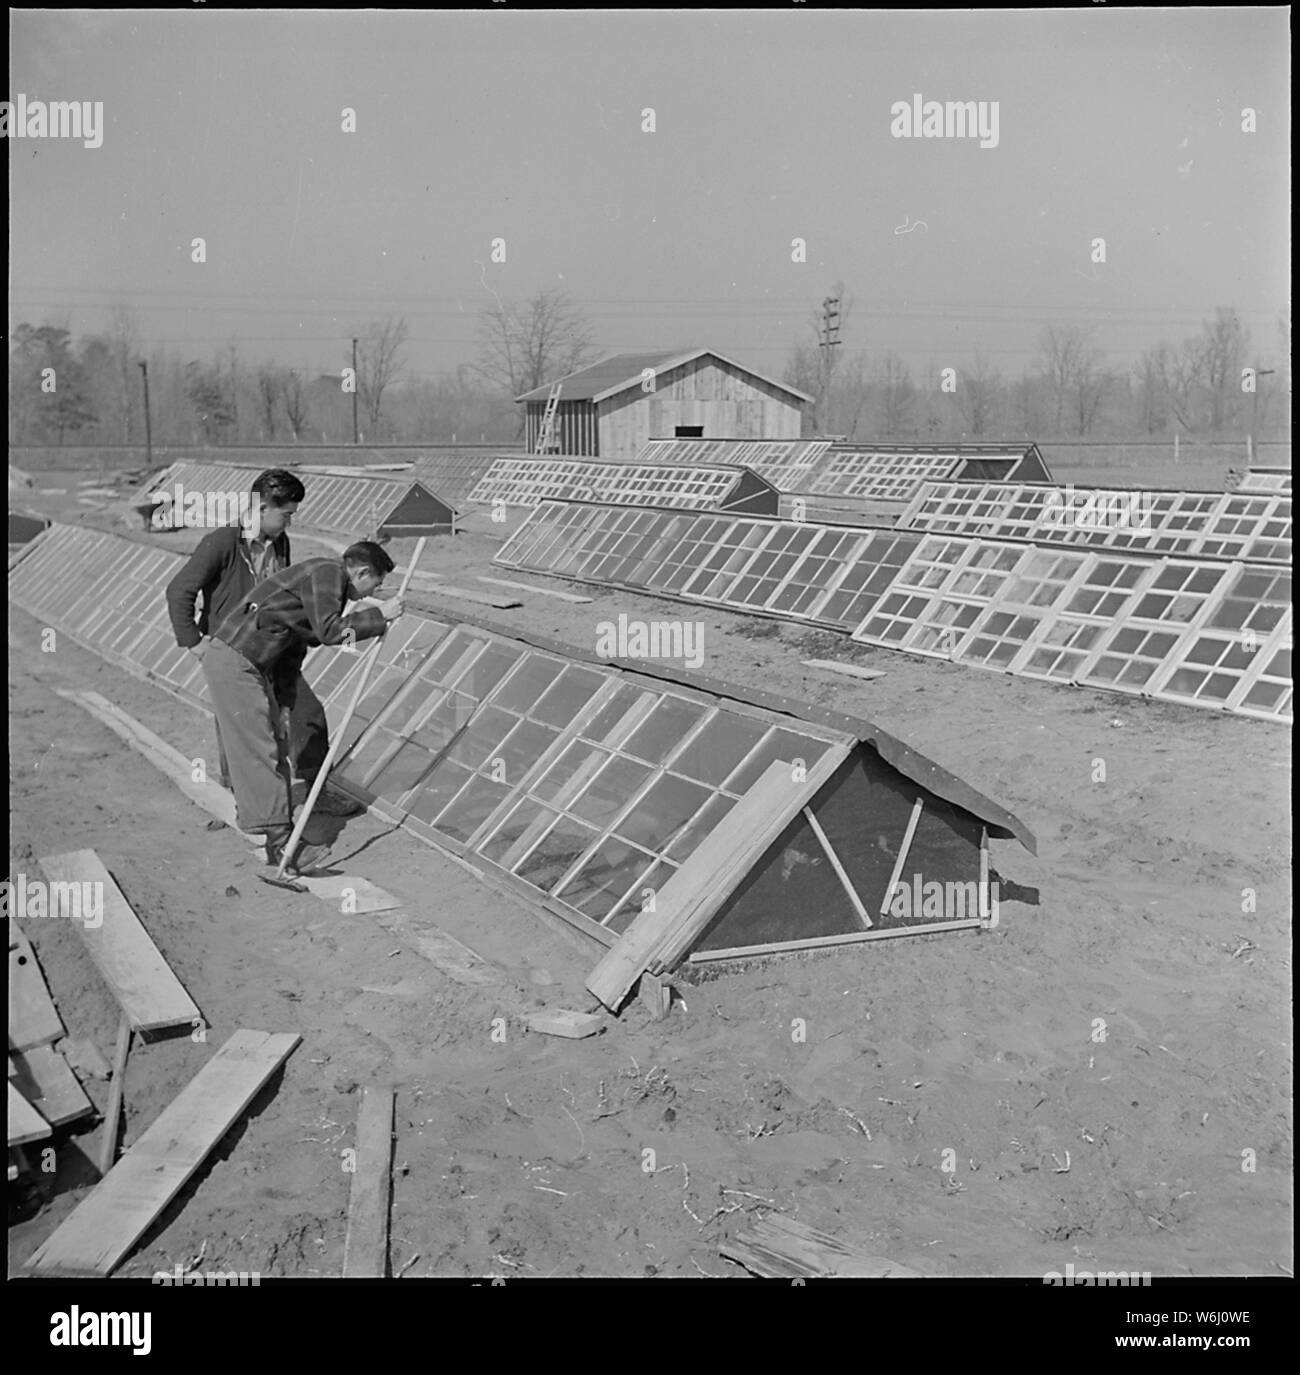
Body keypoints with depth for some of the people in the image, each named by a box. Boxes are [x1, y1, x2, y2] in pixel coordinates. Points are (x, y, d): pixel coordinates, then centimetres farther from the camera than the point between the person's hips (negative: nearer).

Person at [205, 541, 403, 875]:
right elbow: (329, 631, -24)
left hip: (249, 664, 10)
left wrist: (284, 700, 24)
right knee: (259, 751, -11)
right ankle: (281, 841, -11)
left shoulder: (328, 580, 20)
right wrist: (379, 615, -14)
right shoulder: (327, 572, -11)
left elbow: (296, 641, 24)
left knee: (269, 745, 17)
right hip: (233, 662, -10)